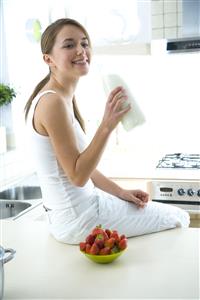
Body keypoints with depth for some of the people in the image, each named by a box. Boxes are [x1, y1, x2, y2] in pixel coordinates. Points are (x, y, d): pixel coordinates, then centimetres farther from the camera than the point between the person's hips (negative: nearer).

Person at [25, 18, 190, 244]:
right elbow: (77, 176, -23)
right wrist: (107, 126, -30)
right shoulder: (52, 102, -22)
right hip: (78, 219, -9)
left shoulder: (64, 98, 8)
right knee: (178, 219, 4)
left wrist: (121, 192, 6)